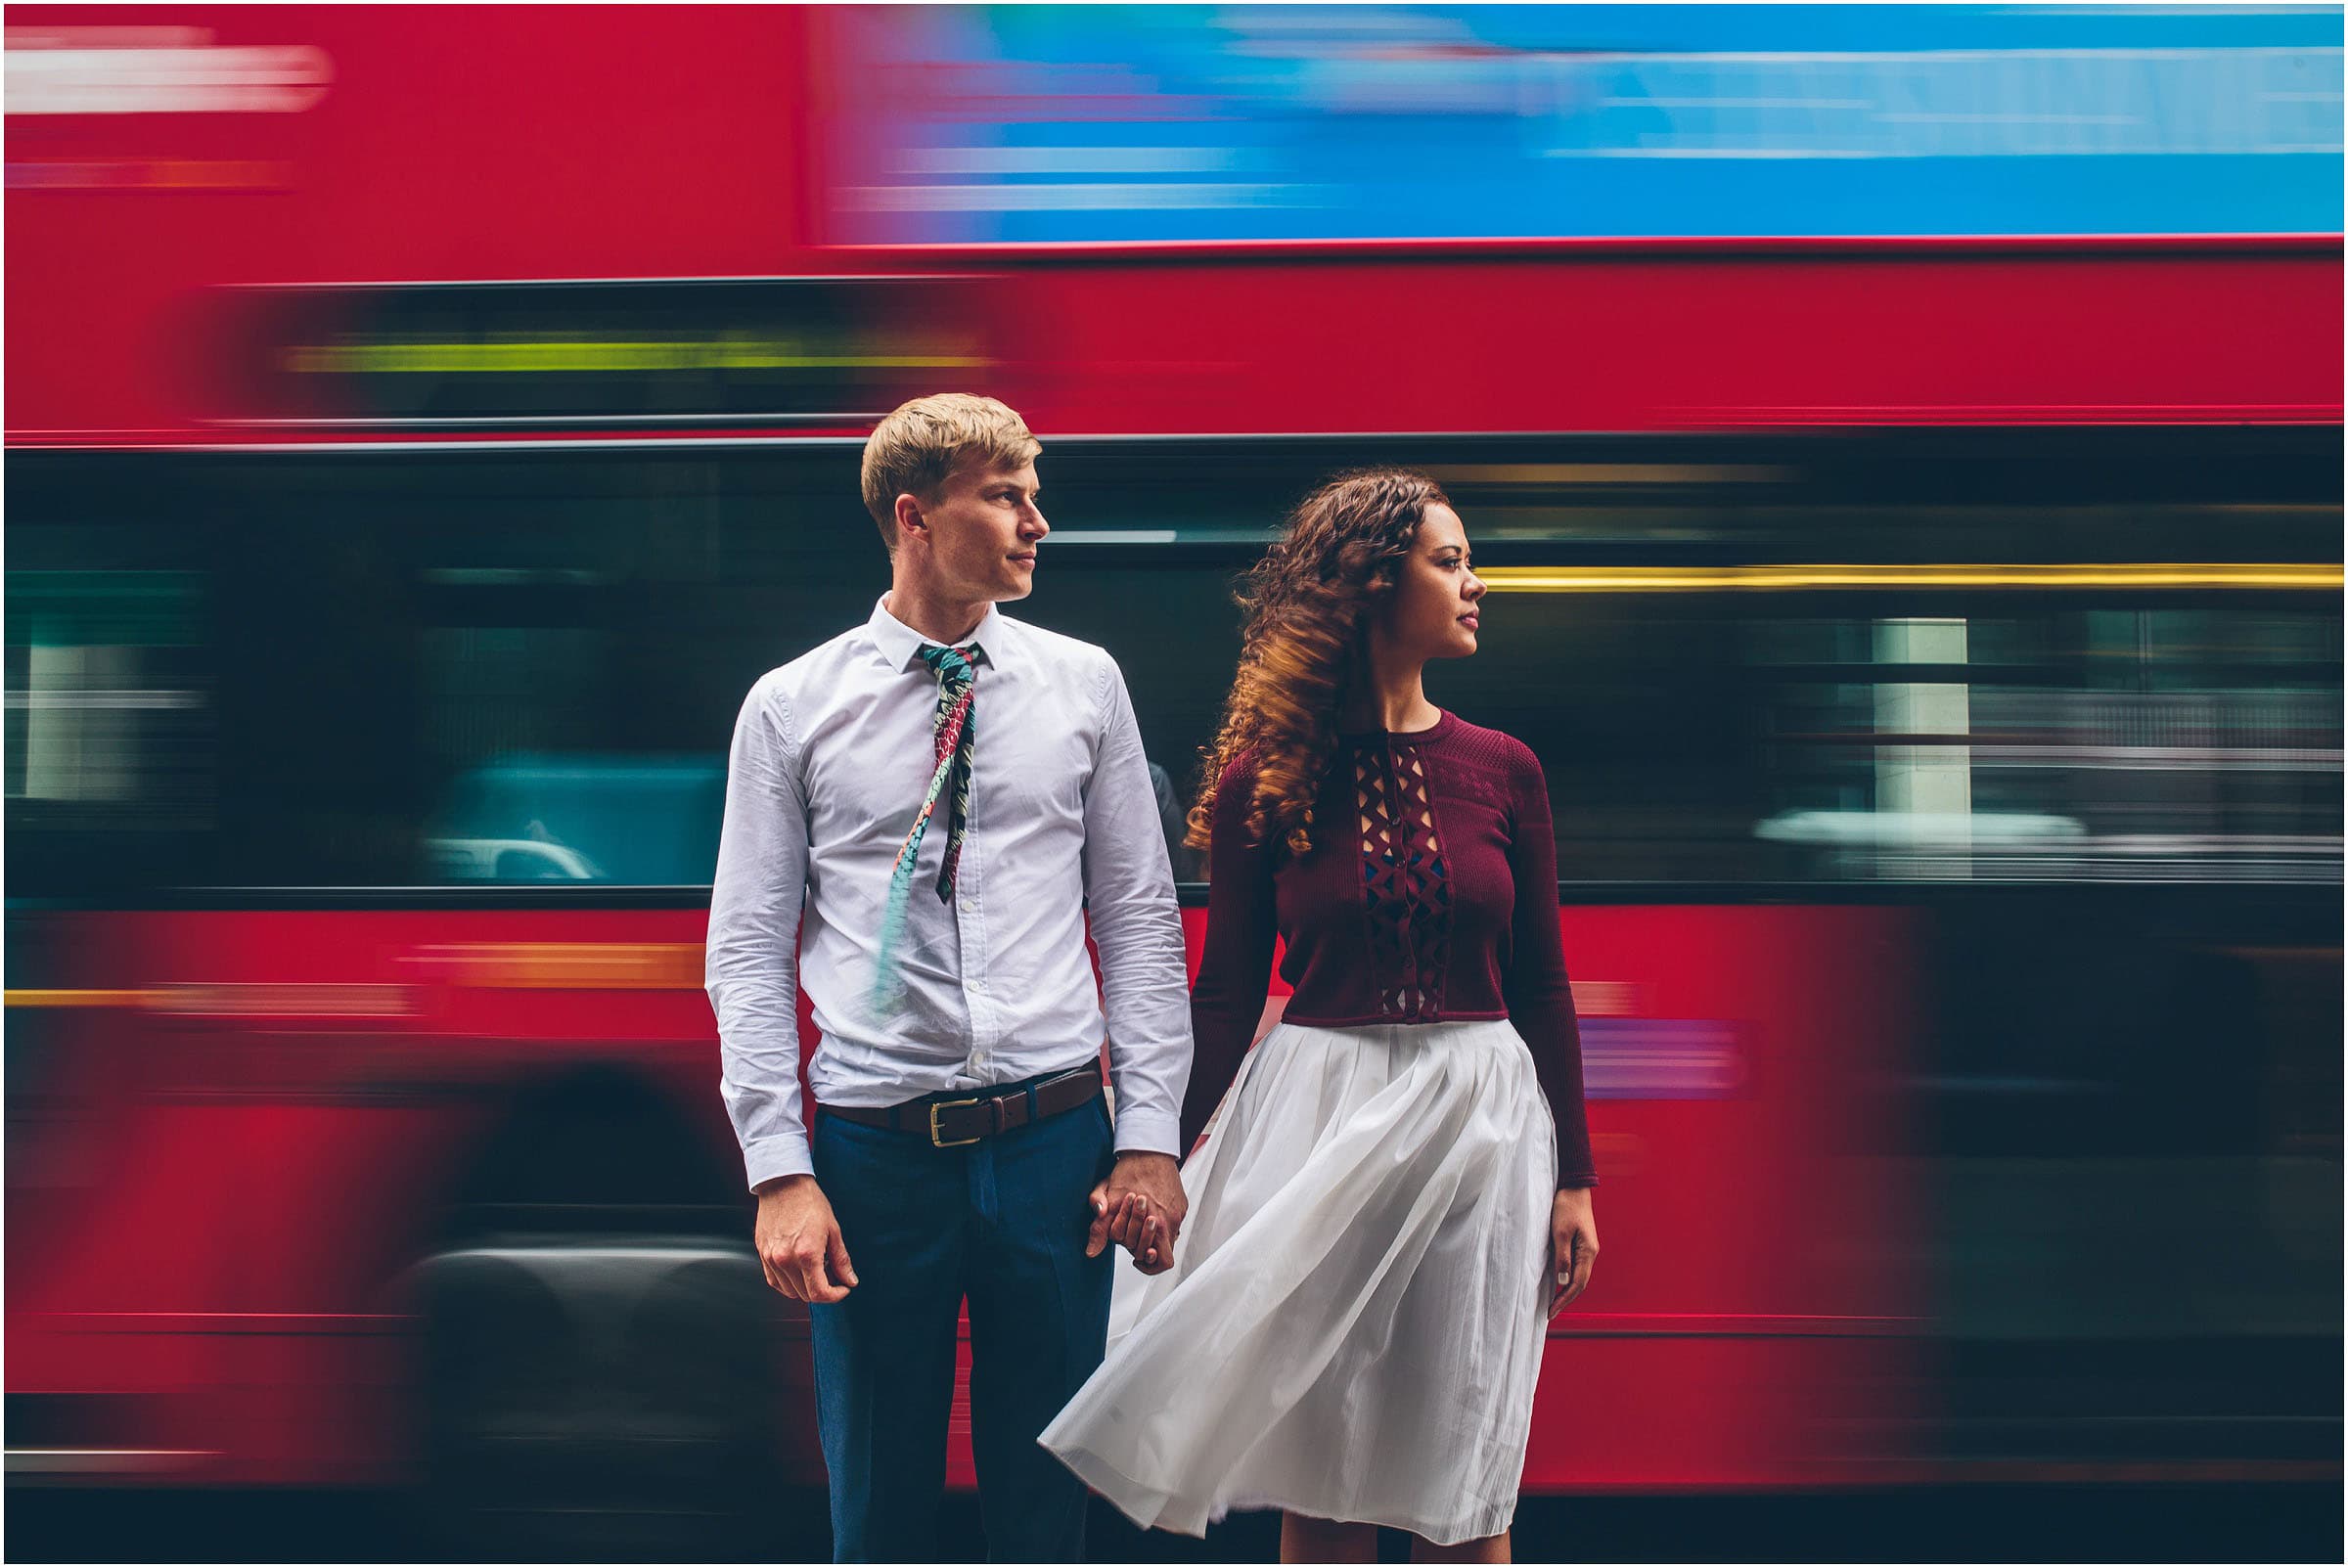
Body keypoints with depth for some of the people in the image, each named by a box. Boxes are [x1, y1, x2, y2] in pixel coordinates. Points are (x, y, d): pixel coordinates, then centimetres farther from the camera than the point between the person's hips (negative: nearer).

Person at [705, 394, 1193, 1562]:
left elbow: (1140, 921, 8)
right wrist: (779, 1172, -8)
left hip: (1056, 1145, 1)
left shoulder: (1083, 686, 6)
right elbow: (748, 952, 1)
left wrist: (1150, 1138, -1)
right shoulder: (792, 708, 1)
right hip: (876, 1150, -1)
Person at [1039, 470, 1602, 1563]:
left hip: (1479, 1119, 1)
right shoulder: (1265, 779, -1)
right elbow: (1226, 990, 3)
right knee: (1321, 1479, 3)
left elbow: (1542, 982, 7)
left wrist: (1573, 1178, 5)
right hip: (1316, 1106, -1)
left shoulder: (1501, 770, 4)